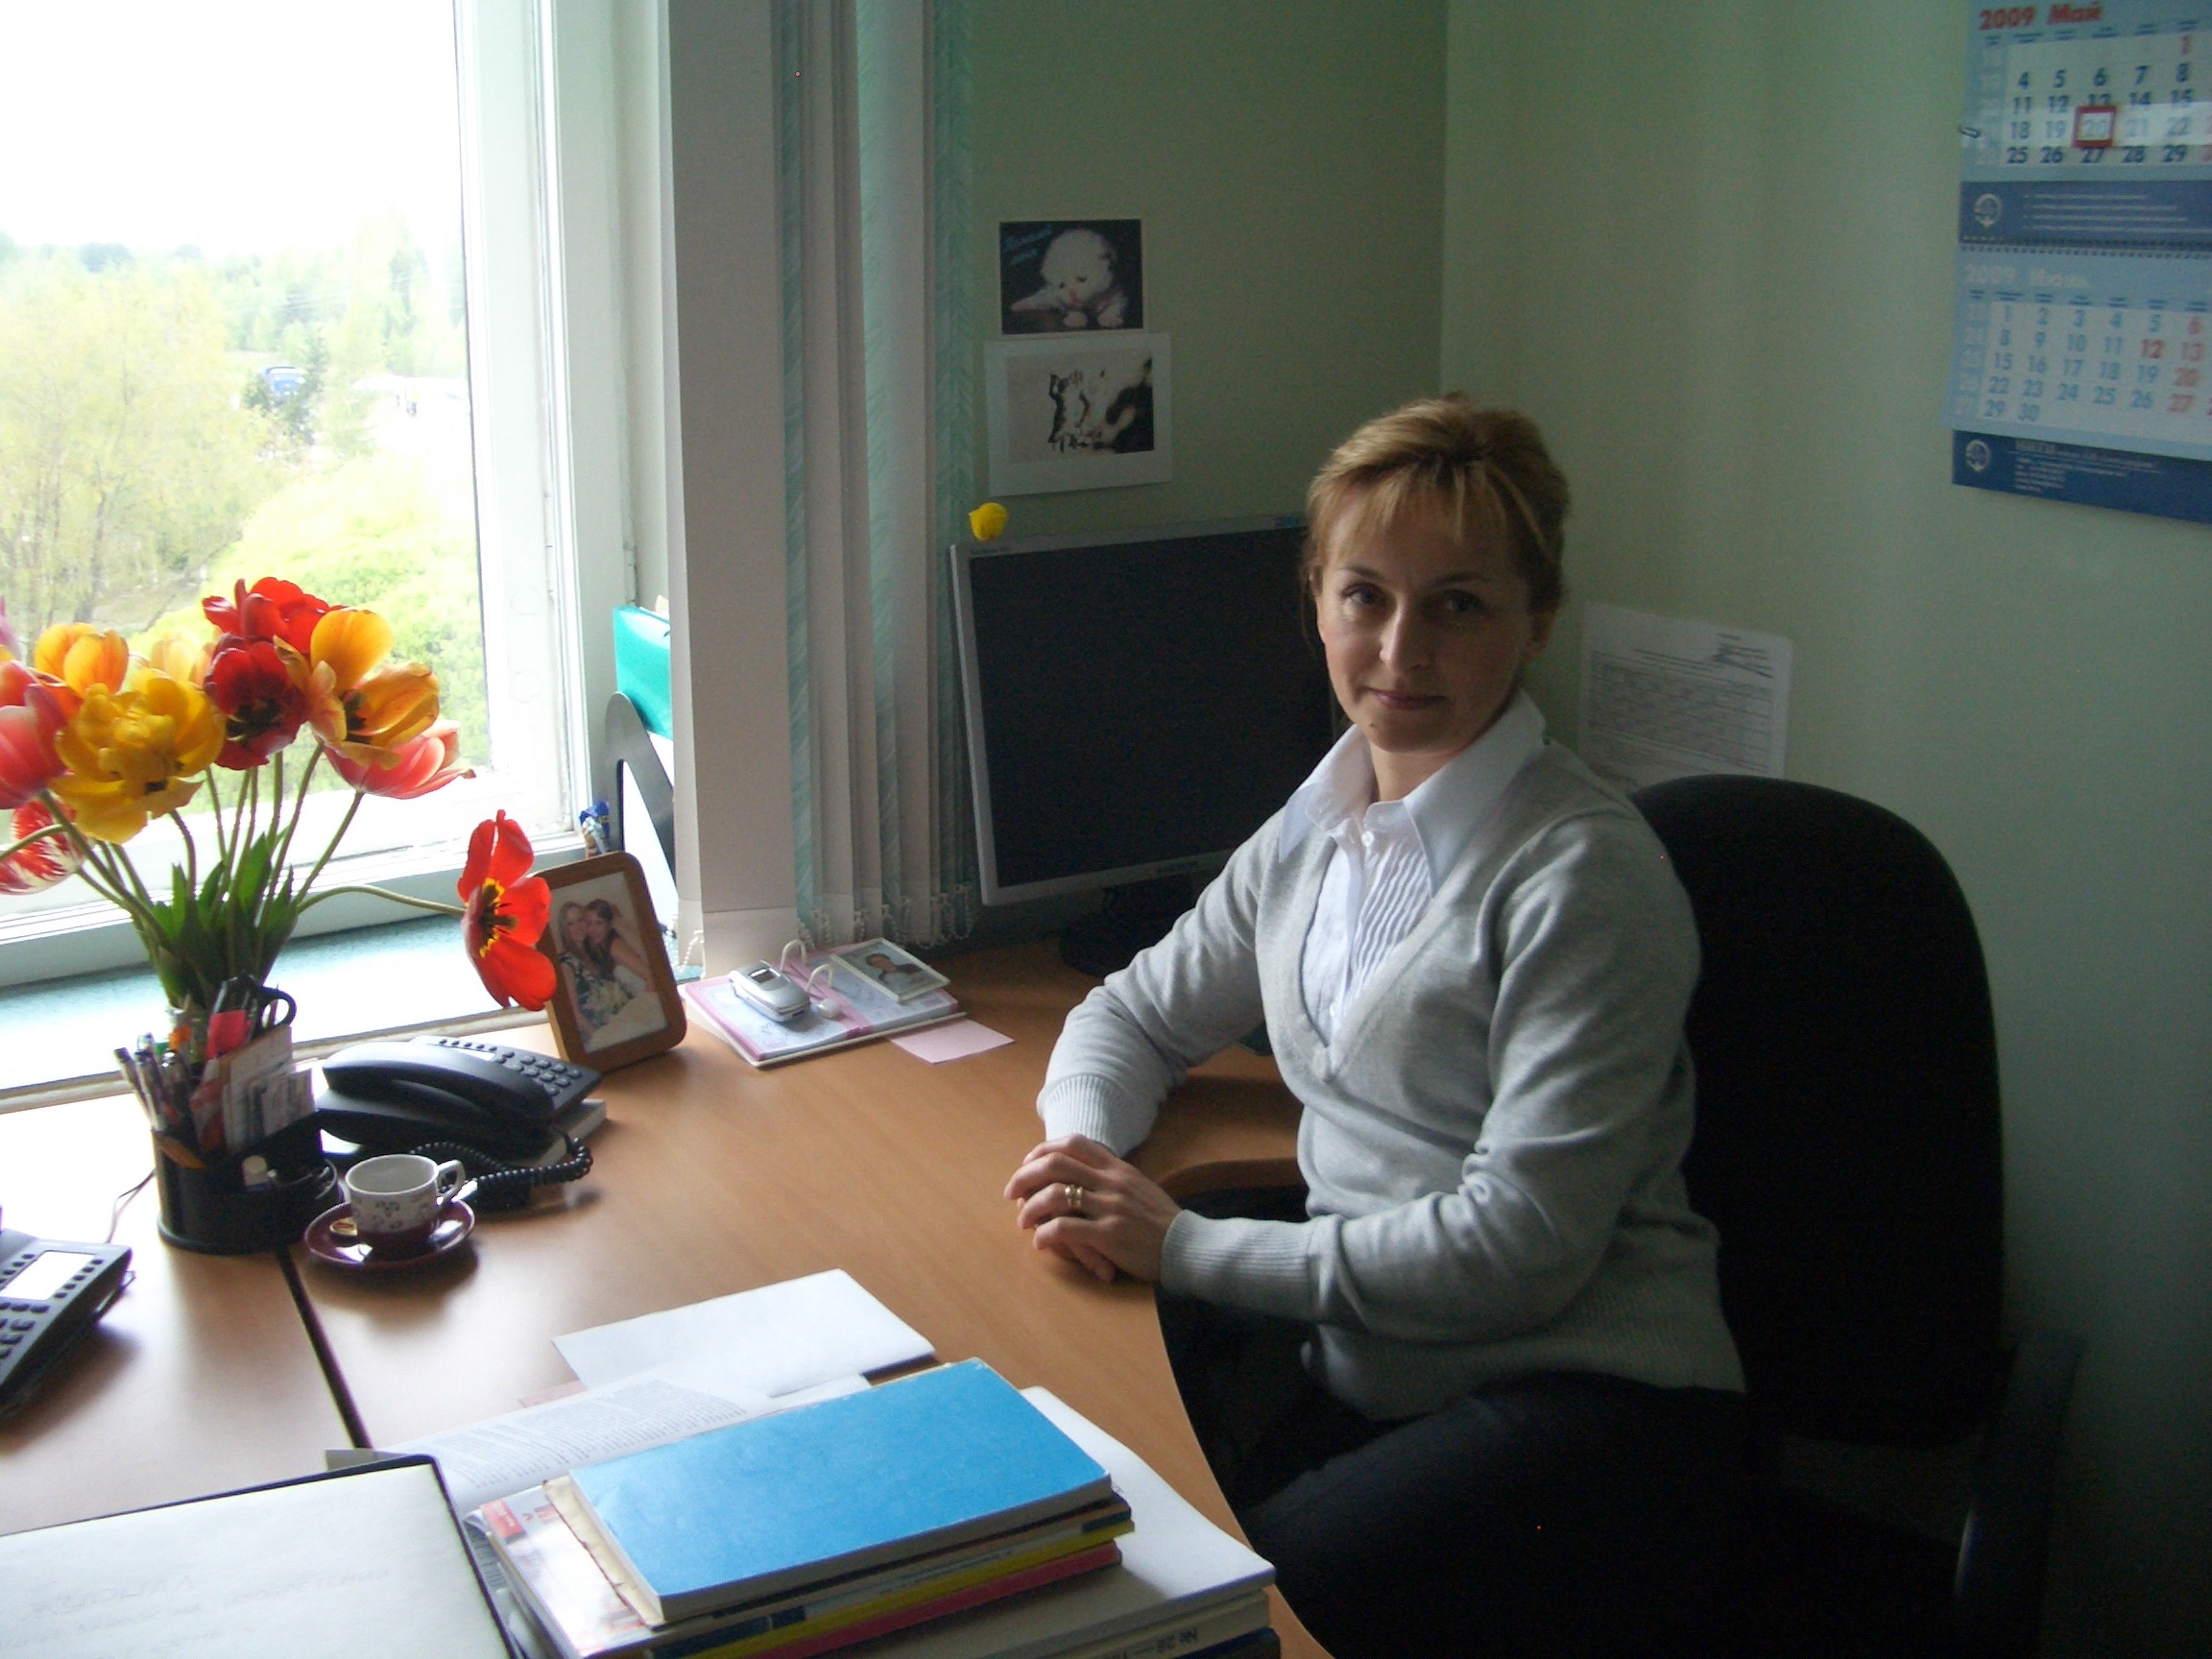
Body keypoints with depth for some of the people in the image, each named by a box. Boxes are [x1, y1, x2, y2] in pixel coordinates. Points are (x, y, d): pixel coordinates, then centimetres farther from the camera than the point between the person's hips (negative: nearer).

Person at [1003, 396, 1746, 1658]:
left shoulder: (1584, 876, -13)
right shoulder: (1317, 829, 10)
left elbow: (1521, 1246, -18)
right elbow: (1140, 1012, 21)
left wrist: (1184, 1246, -16)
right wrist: (1084, 1143, -2)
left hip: (1584, 1404, -6)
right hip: (1357, 1372, 6)